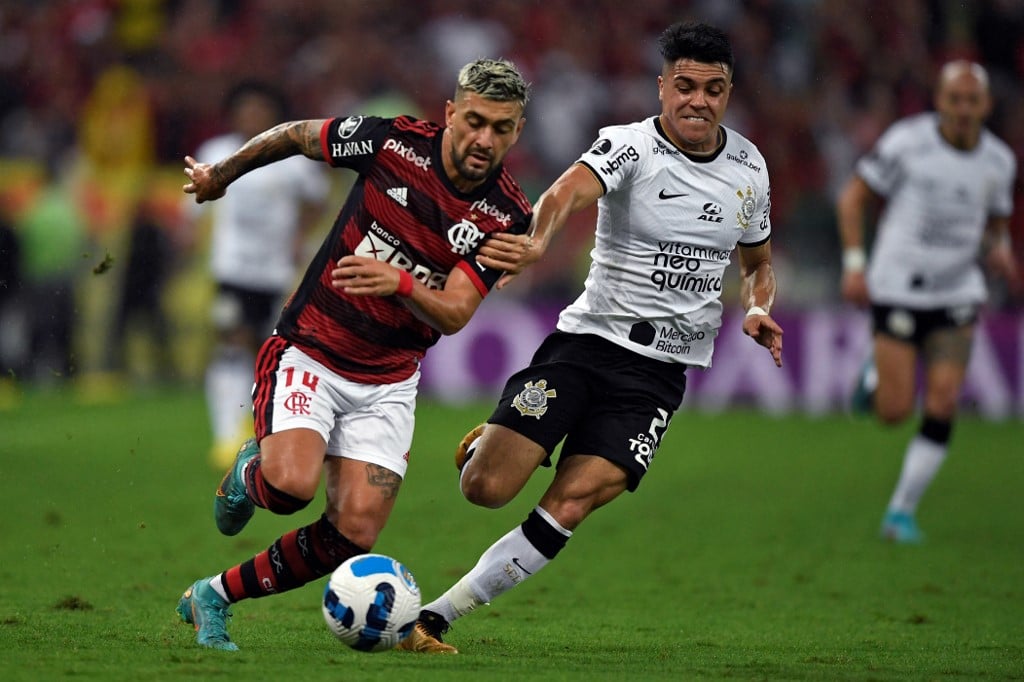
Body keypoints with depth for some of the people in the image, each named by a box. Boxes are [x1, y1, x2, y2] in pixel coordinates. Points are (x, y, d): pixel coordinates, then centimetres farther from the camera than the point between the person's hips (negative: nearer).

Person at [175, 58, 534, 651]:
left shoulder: (508, 217, -9)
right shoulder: (394, 141, -12)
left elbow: (454, 315, -17)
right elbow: (294, 135, 6)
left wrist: (401, 284, -37)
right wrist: (222, 175, 18)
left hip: (387, 383, 3)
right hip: (309, 353, -3)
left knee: (355, 532, -10)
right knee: (292, 484, -28)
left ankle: (215, 597, 10)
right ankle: (250, 473, 10)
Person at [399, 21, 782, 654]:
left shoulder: (749, 165, 7)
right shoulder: (631, 146, -10)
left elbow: (758, 263, 25)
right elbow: (571, 190, -32)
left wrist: (758, 309, 2)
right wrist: (537, 243, -55)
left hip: (659, 373, 3)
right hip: (586, 341, -3)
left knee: (572, 503, -16)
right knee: (485, 488, -13)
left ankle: (435, 617, -8)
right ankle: (486, 444, 26)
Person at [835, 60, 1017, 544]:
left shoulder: (998, 160, 1)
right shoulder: (907, 141, -12)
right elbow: (853, 198, -3)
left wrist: (1000, 248, -6)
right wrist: (854, 264, -12)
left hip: (956, 295, 3)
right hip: (898, 291, -3)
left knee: (942, 408, -10)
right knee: (894, 412, -5)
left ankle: (902, 511, 5)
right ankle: (877, 374, 32)